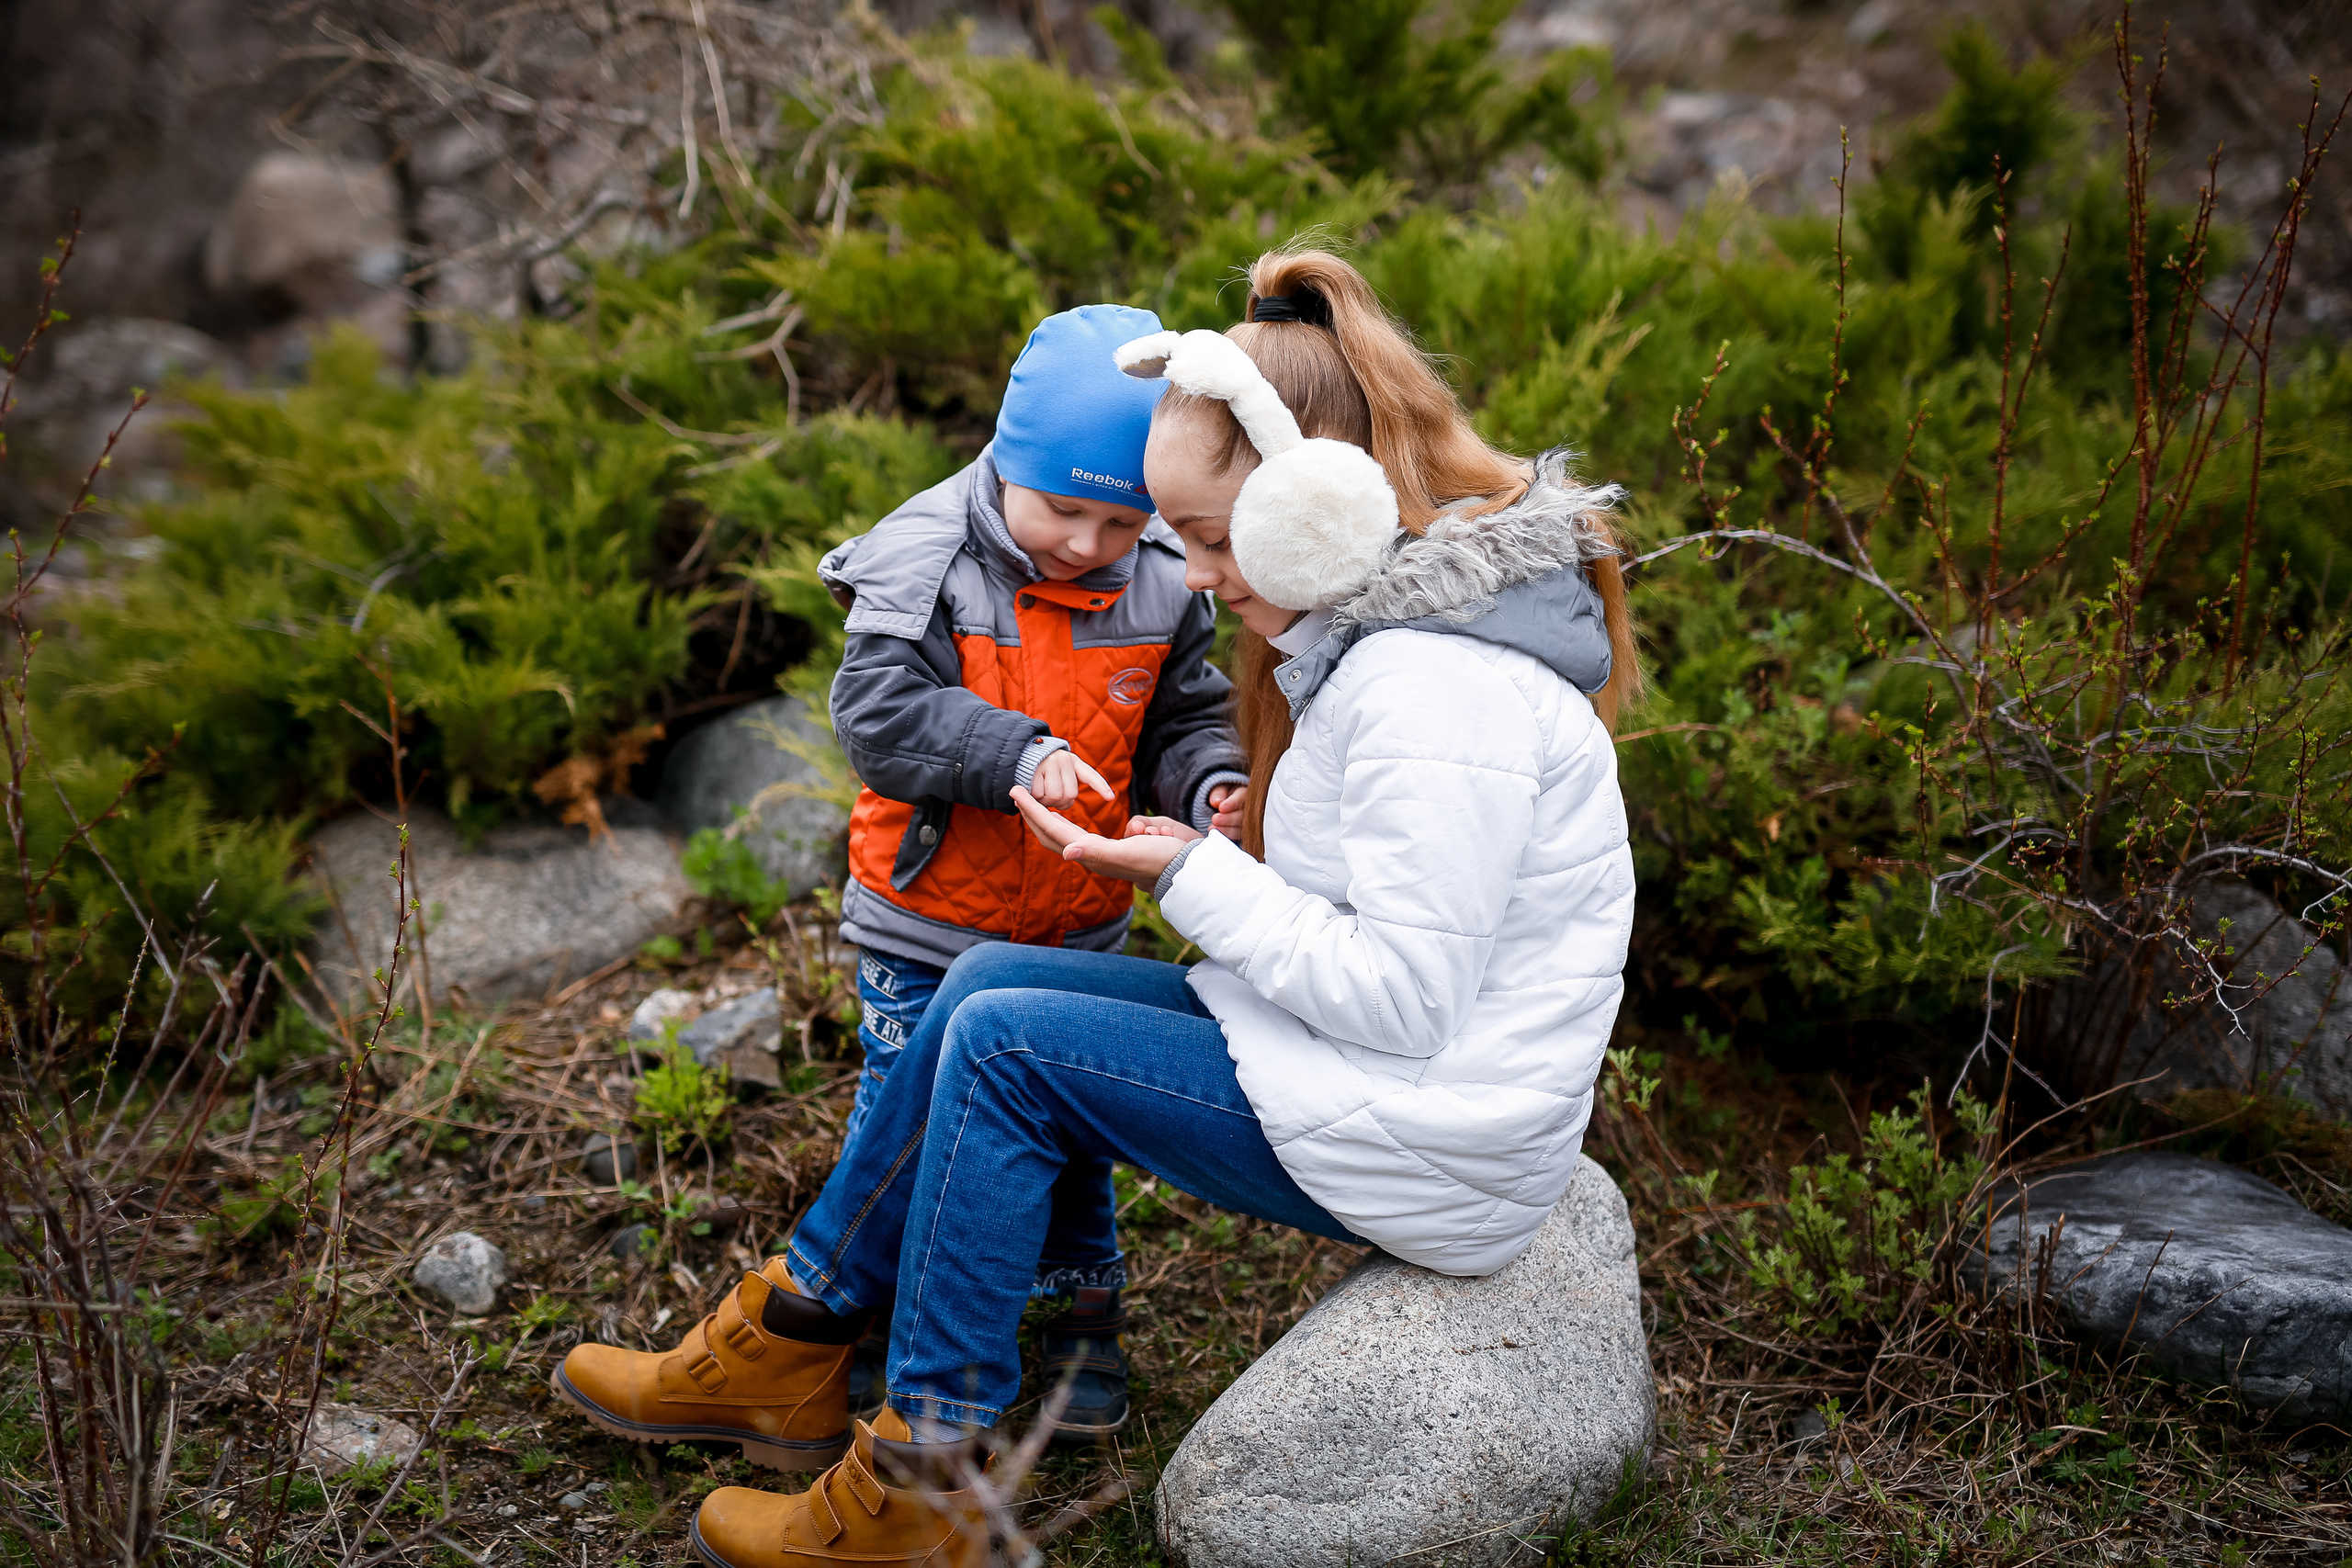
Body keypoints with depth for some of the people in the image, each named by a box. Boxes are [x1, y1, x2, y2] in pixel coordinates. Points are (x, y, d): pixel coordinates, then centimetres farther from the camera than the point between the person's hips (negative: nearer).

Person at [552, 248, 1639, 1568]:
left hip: (1435, 1154, -10)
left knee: (1004, 1044, -11)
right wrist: (1244, 831, -1)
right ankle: (797, 1332, 14)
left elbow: (1406, 999, -25)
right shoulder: (1388, 624, 7)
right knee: (988, 980, 3)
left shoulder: (1437, 687, -25)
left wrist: (1195, 878, -16)